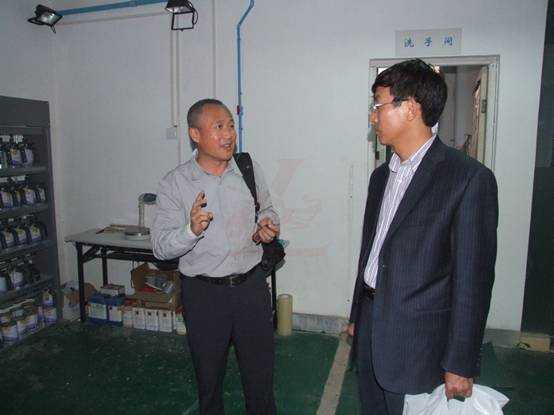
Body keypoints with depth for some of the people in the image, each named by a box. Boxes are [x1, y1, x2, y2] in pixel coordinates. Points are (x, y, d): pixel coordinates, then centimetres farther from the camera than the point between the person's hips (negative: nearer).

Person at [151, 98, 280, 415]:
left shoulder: (249, 170, 0)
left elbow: (268, 210, 15)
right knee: (209, 375, 19)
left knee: (261, 370, 15)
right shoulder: (175, 183, -9)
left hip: (251, 284, 2)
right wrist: (191, 229, -29)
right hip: (203, 291, -2)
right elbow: (161, 247, -10)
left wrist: (267, 228, -7)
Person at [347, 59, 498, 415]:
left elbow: (473, 278, -14)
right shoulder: (381, 175, 9)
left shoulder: (470, 178, -14)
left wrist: (460, 365, -11)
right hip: (371, 330, 7)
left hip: (417, 343, -6)